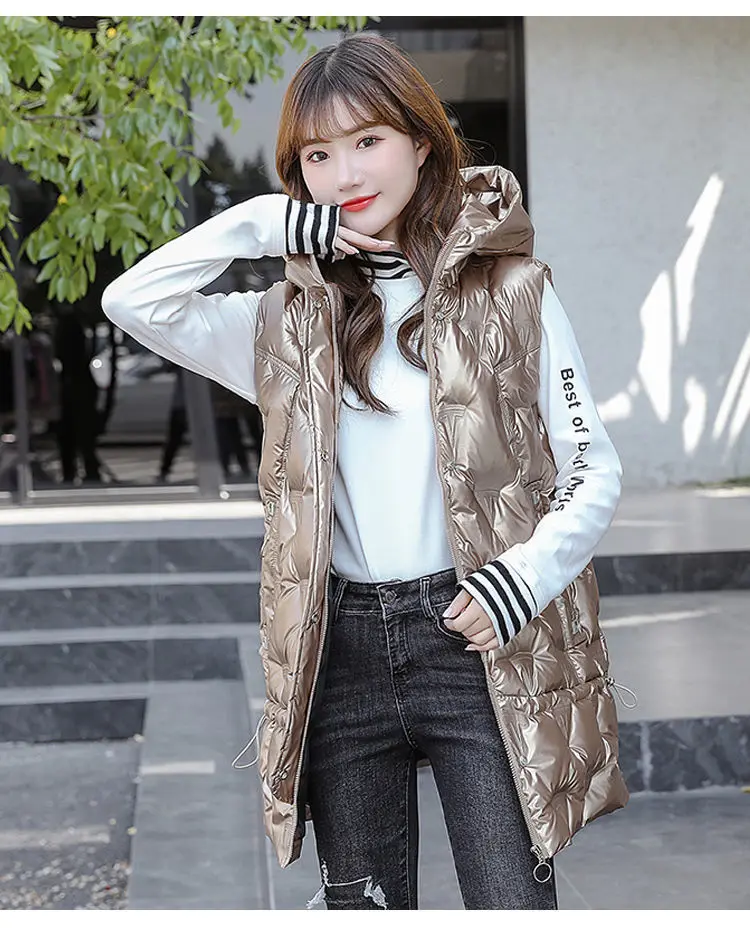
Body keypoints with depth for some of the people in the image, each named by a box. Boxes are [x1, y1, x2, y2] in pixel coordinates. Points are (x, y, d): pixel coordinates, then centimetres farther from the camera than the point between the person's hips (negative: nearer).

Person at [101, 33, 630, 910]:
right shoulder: (294, 323, 9)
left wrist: (527, 573, -15)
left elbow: (594, 469, 2)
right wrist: (261, 222, -3)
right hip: (343, 649, 3)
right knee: (362, 902, 13)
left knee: (512, 906, -3)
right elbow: (132, 301, 3)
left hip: (478, 644, -3)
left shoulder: (510, 292, 1)